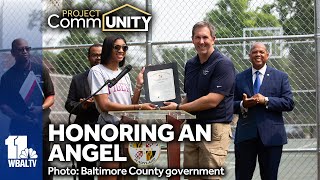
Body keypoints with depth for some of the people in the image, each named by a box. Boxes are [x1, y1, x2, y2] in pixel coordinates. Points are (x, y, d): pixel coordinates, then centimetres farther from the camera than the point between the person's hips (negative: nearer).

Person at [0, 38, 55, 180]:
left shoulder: (41, 70, 4)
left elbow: (51, 96, 6)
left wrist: (41, 108, -14)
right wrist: (19, 117, -14)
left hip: (42, 124, 0)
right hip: (19, 127, 0)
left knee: (45, 163, 1)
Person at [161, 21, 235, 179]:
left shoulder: (223, 64, -11)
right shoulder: (190, 64, 13)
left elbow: (212, 100, -19)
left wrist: (179, 108, -13)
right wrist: (177, 110, 0)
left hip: (214, 129, -7)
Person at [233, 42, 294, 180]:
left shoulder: (280, 77, 7)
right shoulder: (239, 78, 11)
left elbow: (289, 103, -2)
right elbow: (231, 105, 9)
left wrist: (266, 100, -14)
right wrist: (243, 105, -13)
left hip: (271, 136, -1)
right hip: (245, 136, 1)